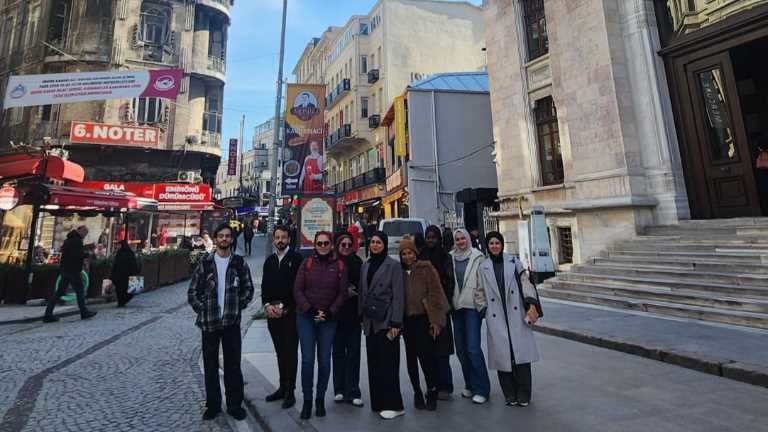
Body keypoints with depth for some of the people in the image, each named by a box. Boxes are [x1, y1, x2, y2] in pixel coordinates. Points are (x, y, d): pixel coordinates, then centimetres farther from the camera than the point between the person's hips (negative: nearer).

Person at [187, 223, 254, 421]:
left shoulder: (240, 262, 1)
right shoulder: (205, 262, 1)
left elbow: (248, 289, 6)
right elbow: (193, 291, 4)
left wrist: (238, 307, -1)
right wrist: (202, 310, -3)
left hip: (232, 322, 0)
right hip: (209, 323, 0)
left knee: (233, 365, 8)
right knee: (210, 366, 10)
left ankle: (235, 405, 22)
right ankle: (213, 405, 26)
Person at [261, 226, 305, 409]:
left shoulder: (296, 258, -6)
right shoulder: (269, 261, 14)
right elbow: (265, 286, 13)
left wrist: (282, 307, -11)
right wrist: (267, 305, -4)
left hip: (290, 313, -5)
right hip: (273, 313, 6)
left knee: (290, 352, 0)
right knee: (280, 353, 14)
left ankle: (289, 392, 10)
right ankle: (283, 387, 26)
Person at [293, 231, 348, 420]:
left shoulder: (339, 265, 1)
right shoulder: (307, 263, 2)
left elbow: (342, 293, 1)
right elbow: (297, 290, -1)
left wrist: (329, 312, -9)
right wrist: (310, 309, -11)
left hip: (328, 319, 0)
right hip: (306, 317, 0)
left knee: (324, 360, 5)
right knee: (307, 359, -1)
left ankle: (320, 399, 23)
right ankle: (307, 400, 16)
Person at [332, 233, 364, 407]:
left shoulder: (357, 262, 4)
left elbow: (362, 285, 6)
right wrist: (344, 290, -12)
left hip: (353, 314, 1)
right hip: (336, 313, -1)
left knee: (354, 352, 4)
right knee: (338, 351, 9)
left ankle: (352, 392, 13)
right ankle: (339, 390, 23)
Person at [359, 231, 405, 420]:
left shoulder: (393, 265, -6)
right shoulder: (365, 266, 11)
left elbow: (398, 295, -10)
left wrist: (395, 323, -14)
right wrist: (361, 317, 11)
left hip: (386, 321, -6)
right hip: (370, 321, 6)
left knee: (388, 363, -1)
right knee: (373, 362, 11)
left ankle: (393, 405, 13)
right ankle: (378, 402, 25)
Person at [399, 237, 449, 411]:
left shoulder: (426, 268, -1)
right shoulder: (399, 272, 8)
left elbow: (436, 294, -5)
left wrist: (436, 320, -9)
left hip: (424, 318, -3)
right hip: (407, 320, 4)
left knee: (426, 356, -5)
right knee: (411, 358, 10)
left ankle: (432, 391, 16)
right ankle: (417, 392, 26)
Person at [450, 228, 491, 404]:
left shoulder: (477, 256, -2)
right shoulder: (451, 258, 8)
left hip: (473, 305, -4)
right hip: (457, 306, 4)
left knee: (473, 348, -7)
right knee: (461, 348, 10)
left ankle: (481, 389, 8)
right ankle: (470, 385, 26)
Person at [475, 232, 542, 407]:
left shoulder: (513, 261, 7)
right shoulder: (483, 267, 8)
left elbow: (525, 282, 2)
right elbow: (480, 292, 12)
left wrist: (532, 304, -9)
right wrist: (482, 310, 4)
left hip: (516, 314, 0)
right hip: (495, 318, 1)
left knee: (521, 353, -1)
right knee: (502, 355, 2)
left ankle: (523, 396, 14)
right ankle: (510, 396, 17)